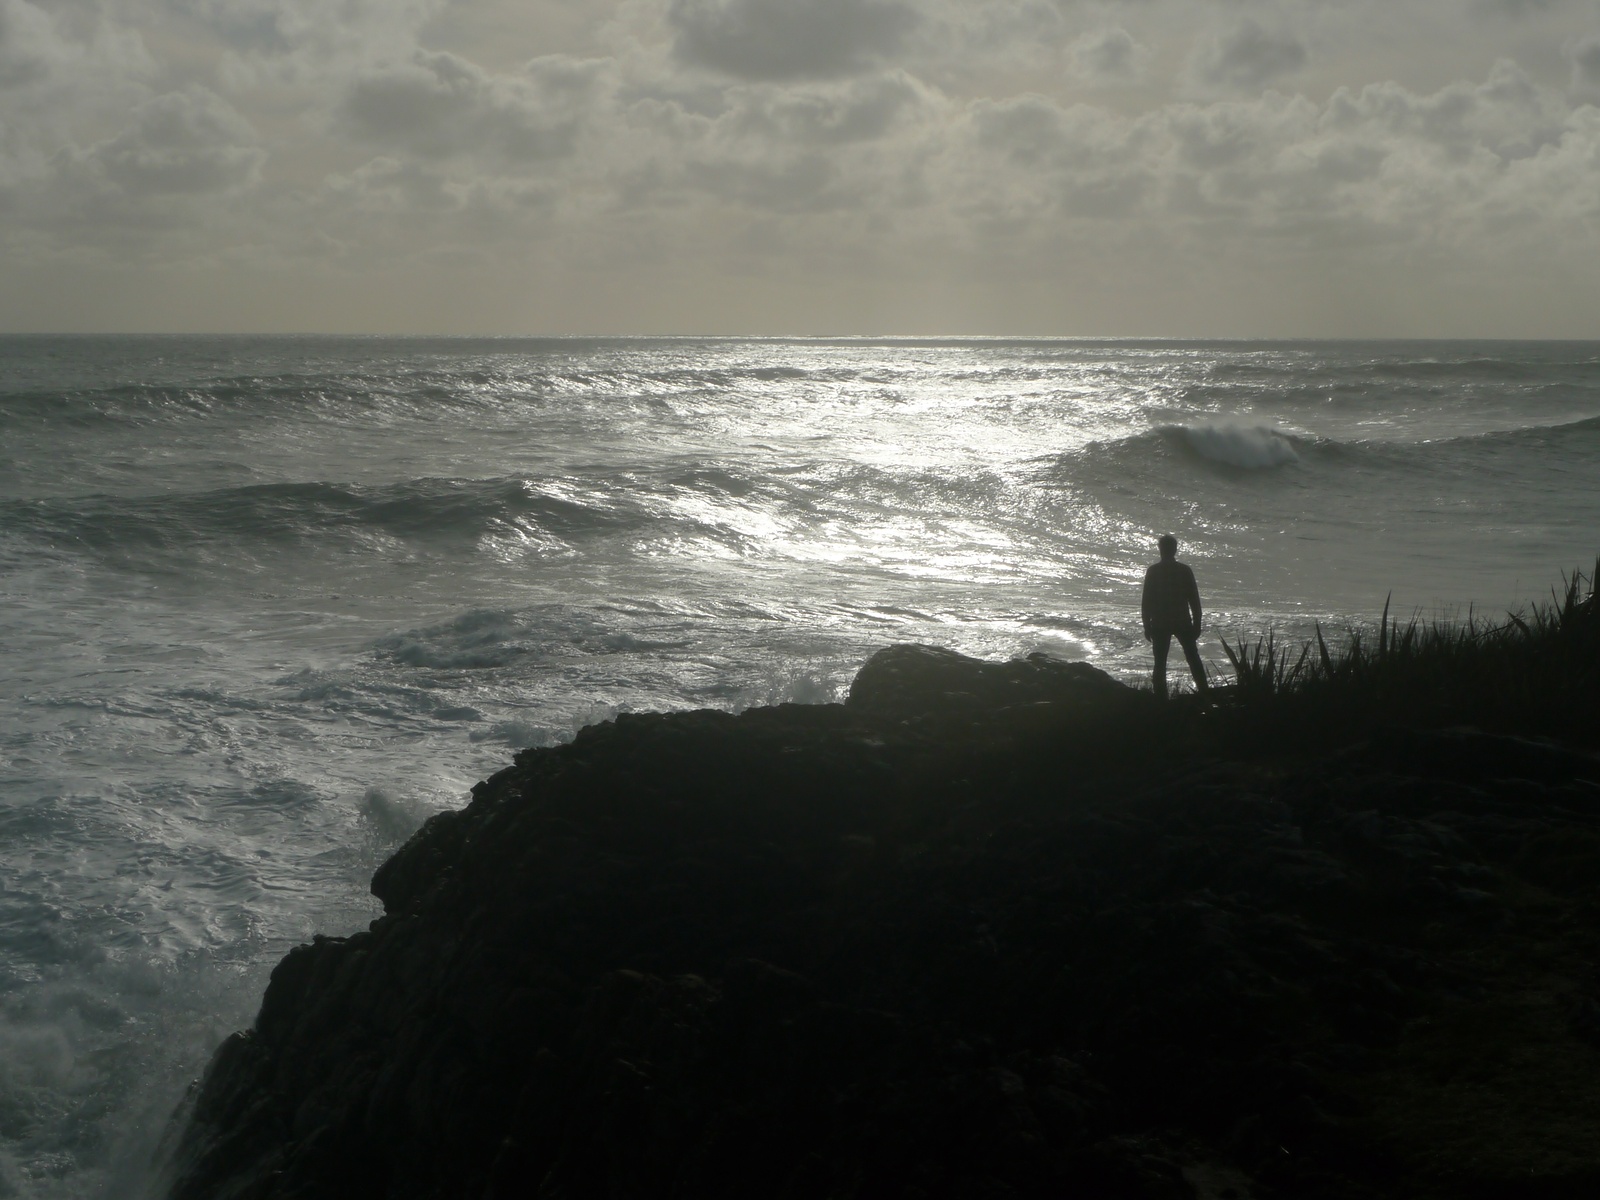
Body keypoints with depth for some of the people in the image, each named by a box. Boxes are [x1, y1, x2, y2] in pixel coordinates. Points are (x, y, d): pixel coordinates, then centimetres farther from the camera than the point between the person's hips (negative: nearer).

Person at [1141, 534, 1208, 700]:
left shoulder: (1153, 571, -6)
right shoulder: (1184, 570, -3)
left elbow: (1146, 601, -6)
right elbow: (1194, 599, -2)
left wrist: (1147, 626, 2)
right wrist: (1197, 623, 6)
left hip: (1160, 624, -1)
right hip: (1183, 622, 1)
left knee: (1160, 663, 4)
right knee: (1193, 659, 14)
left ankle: (1161, 700, -1)